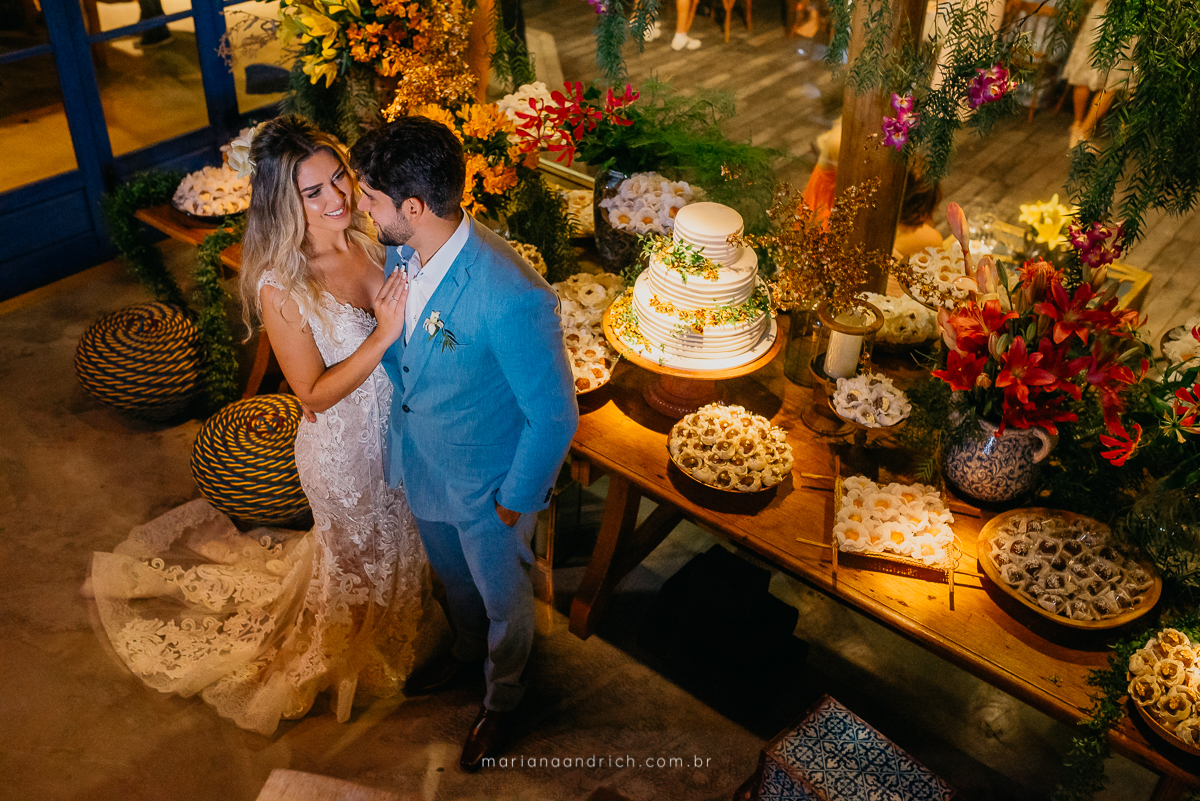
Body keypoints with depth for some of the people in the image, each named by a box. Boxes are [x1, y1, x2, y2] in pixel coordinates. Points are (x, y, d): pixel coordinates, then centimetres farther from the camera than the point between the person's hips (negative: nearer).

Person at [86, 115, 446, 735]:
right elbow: (316, 394, -24)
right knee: (359, 553, 22)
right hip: (343, 448, -5)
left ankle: (408, 623, 62)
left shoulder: (365, 238, -13)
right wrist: (383, 335, -34)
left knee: (400, 534, 30)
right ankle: (361, 658, 54)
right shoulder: (281, 288, -29)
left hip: (399, 425, 5)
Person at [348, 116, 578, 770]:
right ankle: (466, 655, 64)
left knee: (502, 599, 23)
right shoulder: (400, 250, -16)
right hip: (421, 463, 7)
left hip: (487, 486, -6)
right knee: (452, 577, 33)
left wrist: (515, 501, -15)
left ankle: (502, 697, 53)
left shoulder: (511, 299, -39)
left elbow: (554, 416, -26)